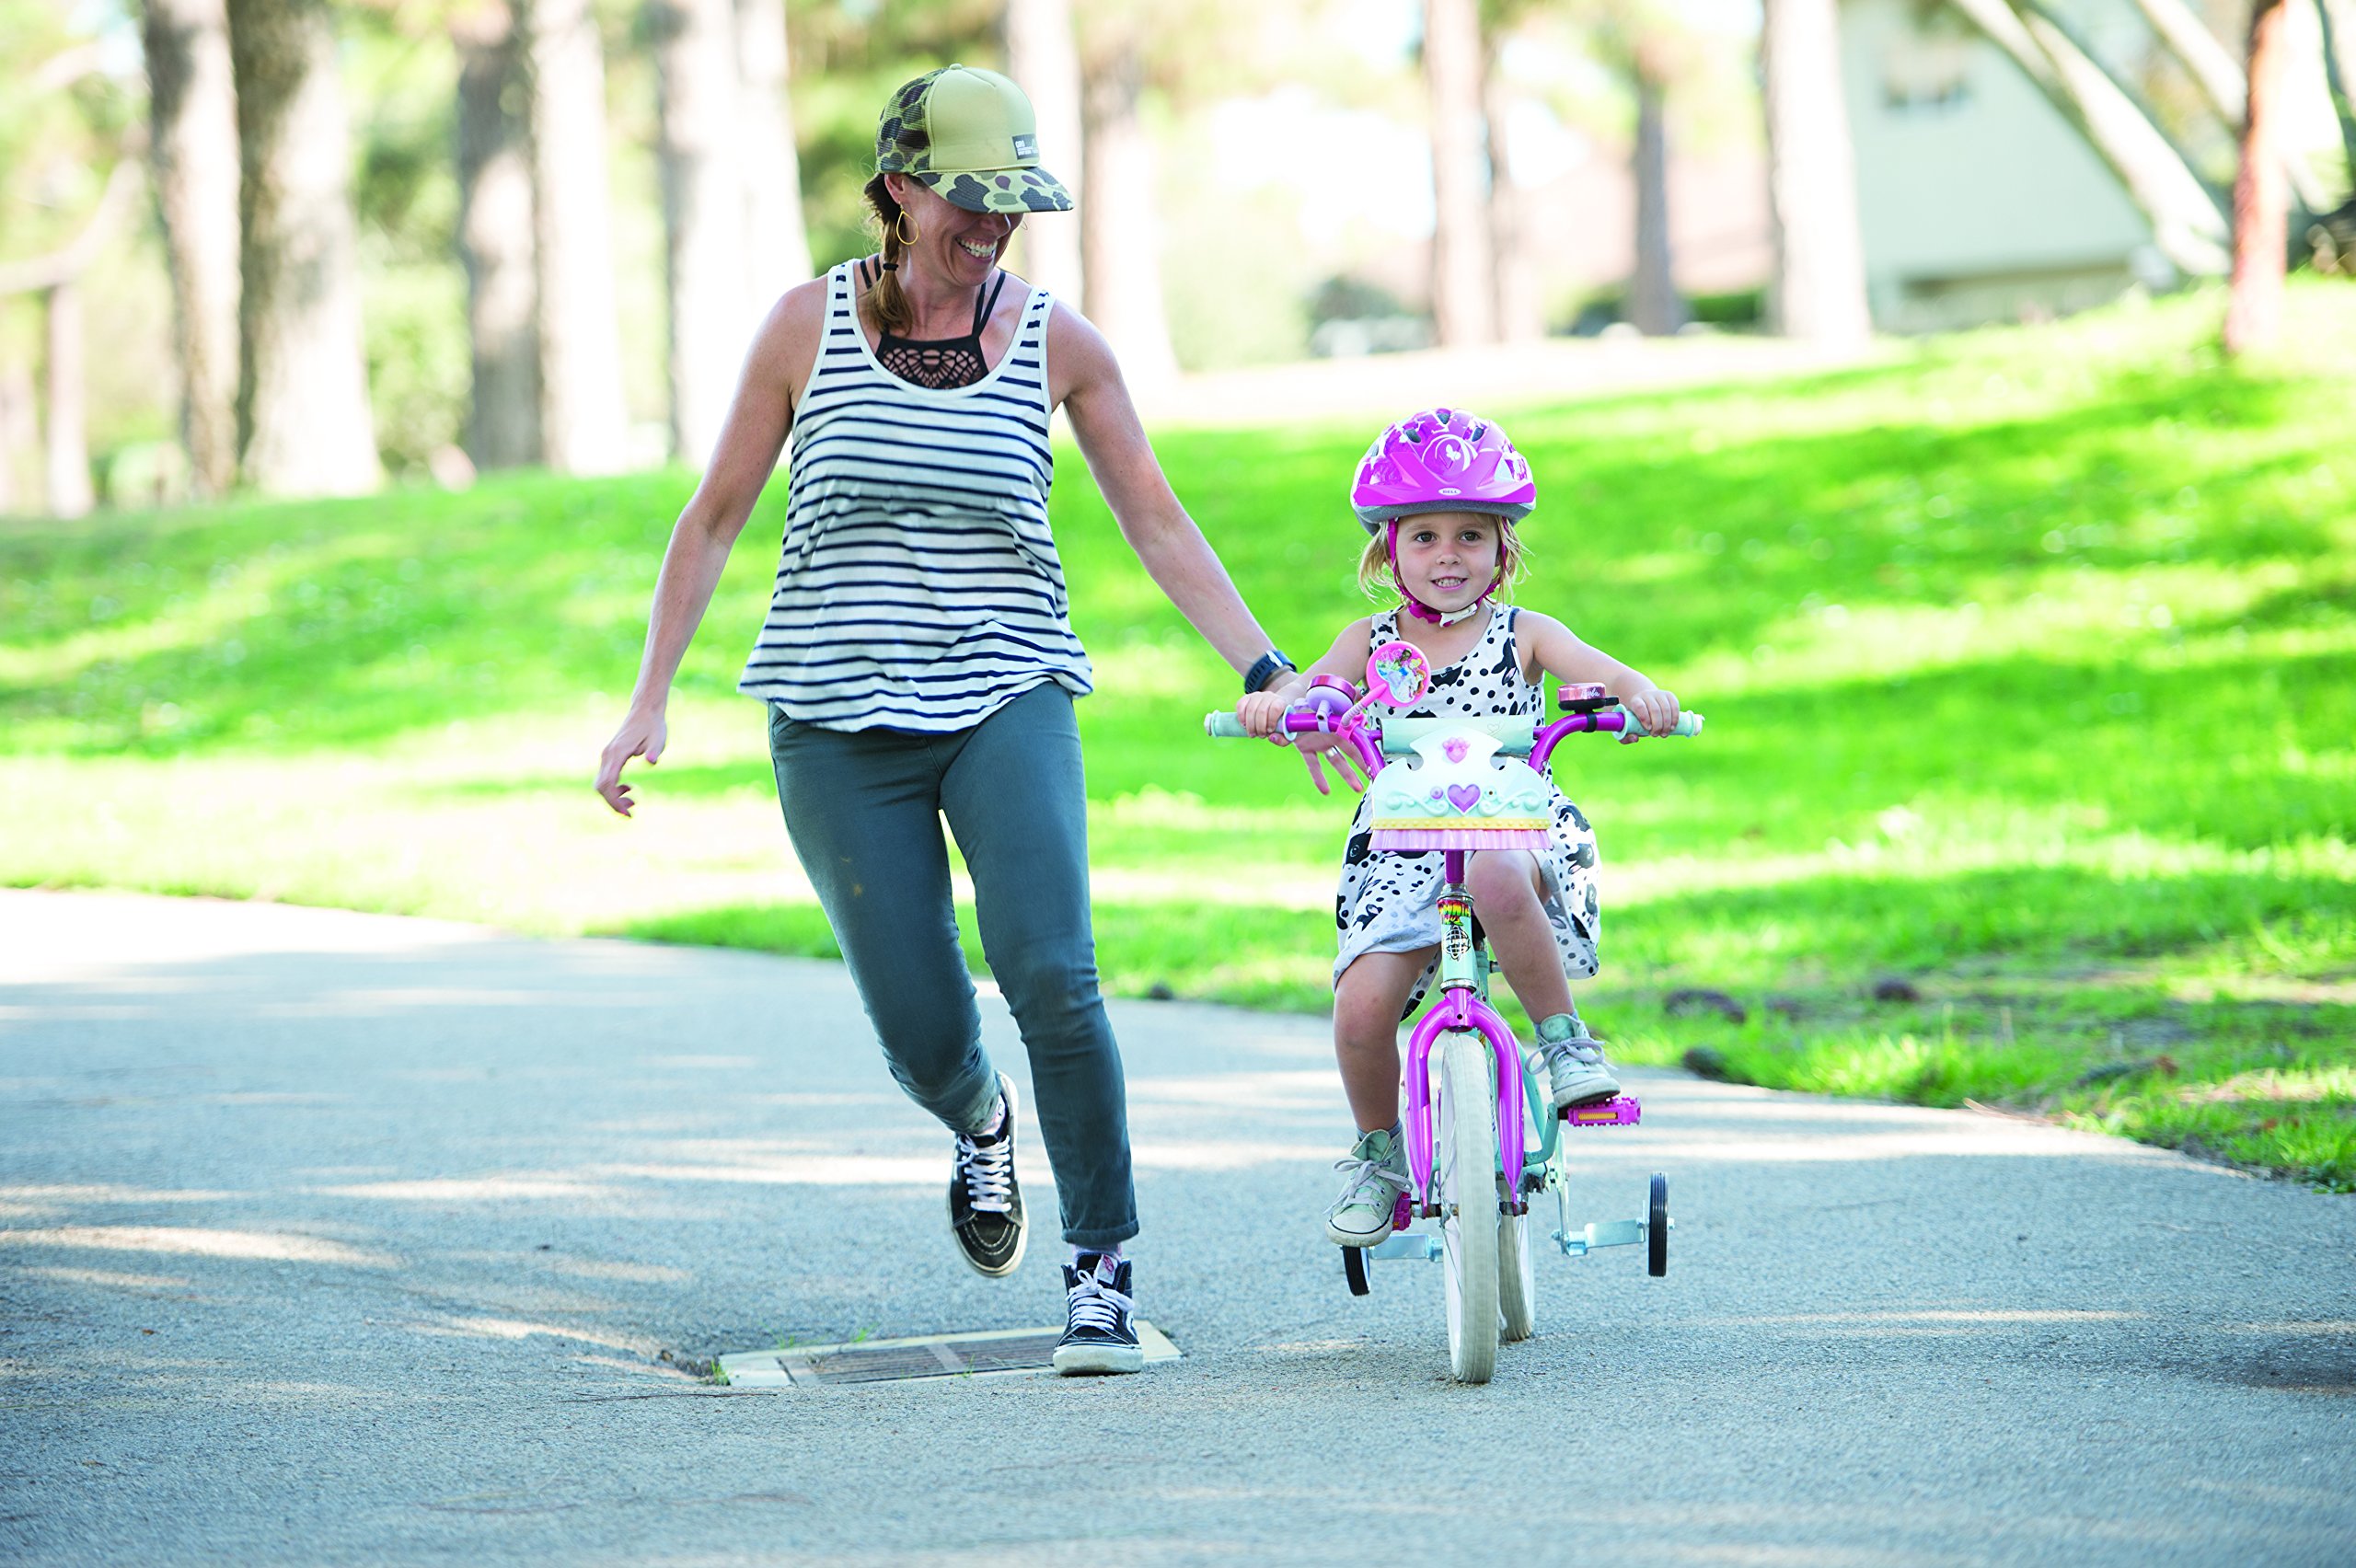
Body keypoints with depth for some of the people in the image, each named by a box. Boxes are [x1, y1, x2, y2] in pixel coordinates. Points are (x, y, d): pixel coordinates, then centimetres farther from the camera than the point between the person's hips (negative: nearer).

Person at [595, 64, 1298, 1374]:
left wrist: (1268, 670, -1)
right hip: (840, 724, 0)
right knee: (922, 1032, -2)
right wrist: (651, 701, 3)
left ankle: (1104, 1265, -8)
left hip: (1006, 701, 0)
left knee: (1051, 977, -21)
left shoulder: (1057, 341, 1)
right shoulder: (810, 325, -1)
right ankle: (983, 1128, 35)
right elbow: (718, 515, 6)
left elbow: (1158, 521, 6)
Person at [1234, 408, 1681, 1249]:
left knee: (1496, 877, -41)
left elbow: (1596, 669, -9)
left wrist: (1640, 693, -33)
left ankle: (1565, 1040, -20)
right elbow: (1312, 692, -4)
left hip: (1515, 827, -2)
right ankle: (1377, 1151, 10)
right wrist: (1276, 702, -29)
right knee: (1362, 1007, -19)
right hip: (1401, 854, 2)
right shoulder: (1372, 642, 10)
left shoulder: (1522, 636, 6)